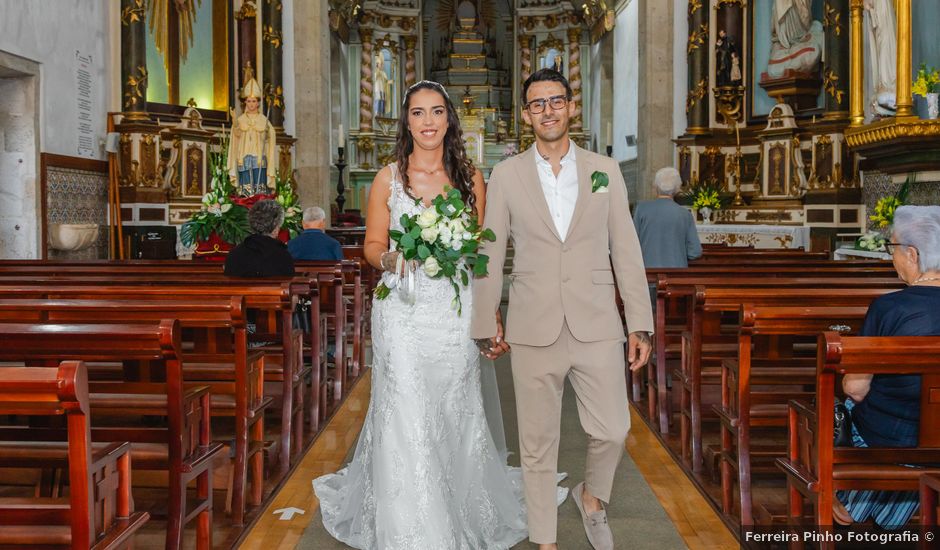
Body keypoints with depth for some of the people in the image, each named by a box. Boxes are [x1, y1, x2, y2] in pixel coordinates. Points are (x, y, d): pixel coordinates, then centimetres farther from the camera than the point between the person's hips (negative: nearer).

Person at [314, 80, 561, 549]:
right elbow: (372, 245, 5)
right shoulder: (388, 177, 3)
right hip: (403, 312, -1)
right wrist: (391, 259, -16)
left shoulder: (470, 178, 6)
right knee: (406, 419, -2)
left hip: (455, 311, 1)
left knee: (453, 416, 8)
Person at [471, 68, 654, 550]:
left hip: (597, 326, 1)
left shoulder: (605, 171, 5)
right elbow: (490, 255, 5)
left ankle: (592, 496, 32)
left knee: (612, 430, 0)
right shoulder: (505, 175, 3)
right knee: (537, 445, 8)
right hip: (534, 330, 0)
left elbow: (626, 251, 5)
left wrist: (640, 325, 2)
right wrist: (485, 325, 5)